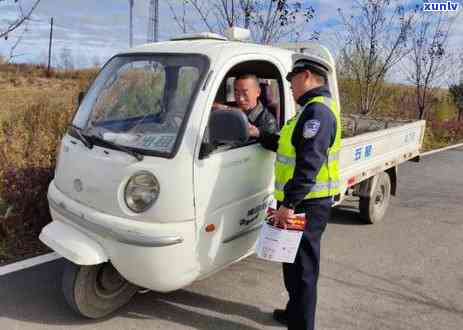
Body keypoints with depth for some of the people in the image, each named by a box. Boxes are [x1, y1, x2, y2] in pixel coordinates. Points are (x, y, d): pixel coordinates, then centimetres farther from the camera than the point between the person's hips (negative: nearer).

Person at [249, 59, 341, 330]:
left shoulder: (317, 111, -18)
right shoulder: (314, 109, 18)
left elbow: (309, 164, -26)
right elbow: (292, 146, 24)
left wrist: (288, 204, -27)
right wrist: (260, 135, 22)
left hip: (307, 204, -11)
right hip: (304, 201, 11)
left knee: (302, 267, 0)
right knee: (295, 262, 22)